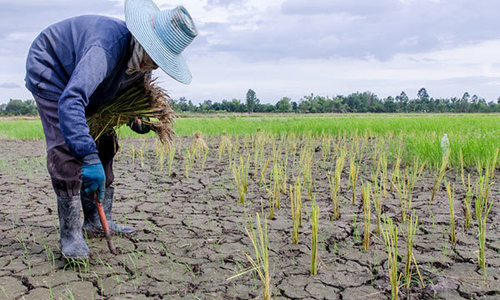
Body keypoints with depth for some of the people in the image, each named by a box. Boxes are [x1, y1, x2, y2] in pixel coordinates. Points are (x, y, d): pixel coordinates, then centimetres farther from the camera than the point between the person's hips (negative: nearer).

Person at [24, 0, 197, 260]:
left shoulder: (142, 58, -14)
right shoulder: (109, 48, -42)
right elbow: (70, 101, -53)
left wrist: (135, 118, -10)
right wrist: (89, 158, -59)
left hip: (82, 84, 8)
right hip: (49, 71, -8)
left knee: (103, 144, 4)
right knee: (67, 148, -21)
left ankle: (97, 221, 13)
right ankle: (70, 234, -13)